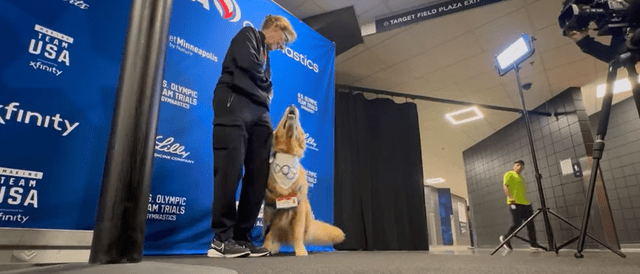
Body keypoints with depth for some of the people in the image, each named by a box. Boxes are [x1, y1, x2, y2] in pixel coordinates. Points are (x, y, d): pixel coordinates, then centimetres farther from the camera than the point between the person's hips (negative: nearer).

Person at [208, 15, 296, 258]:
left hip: (259, 112, 8)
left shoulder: (266, 53, 33)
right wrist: (266, 85, 5)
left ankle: (241, 236, 3)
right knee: (230, 171, -12)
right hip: (235, 104, -8)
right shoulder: (248, 34, 12)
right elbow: (247, 62, -9)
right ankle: (221, 238, -6)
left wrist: (267, 95, 3)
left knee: (258, 175, -2)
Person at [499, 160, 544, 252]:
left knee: (530, 225, 3)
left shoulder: (521, 177, 25)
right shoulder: (509, 174, 1)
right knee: (517, 224, -9)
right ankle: (505, 238, 11)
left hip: (526, 204, 8)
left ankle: (534, 245, 7)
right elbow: (505, 186, -11)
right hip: (515, 203, -8)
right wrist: (510, 197, -23)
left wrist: (528, 201, 18)